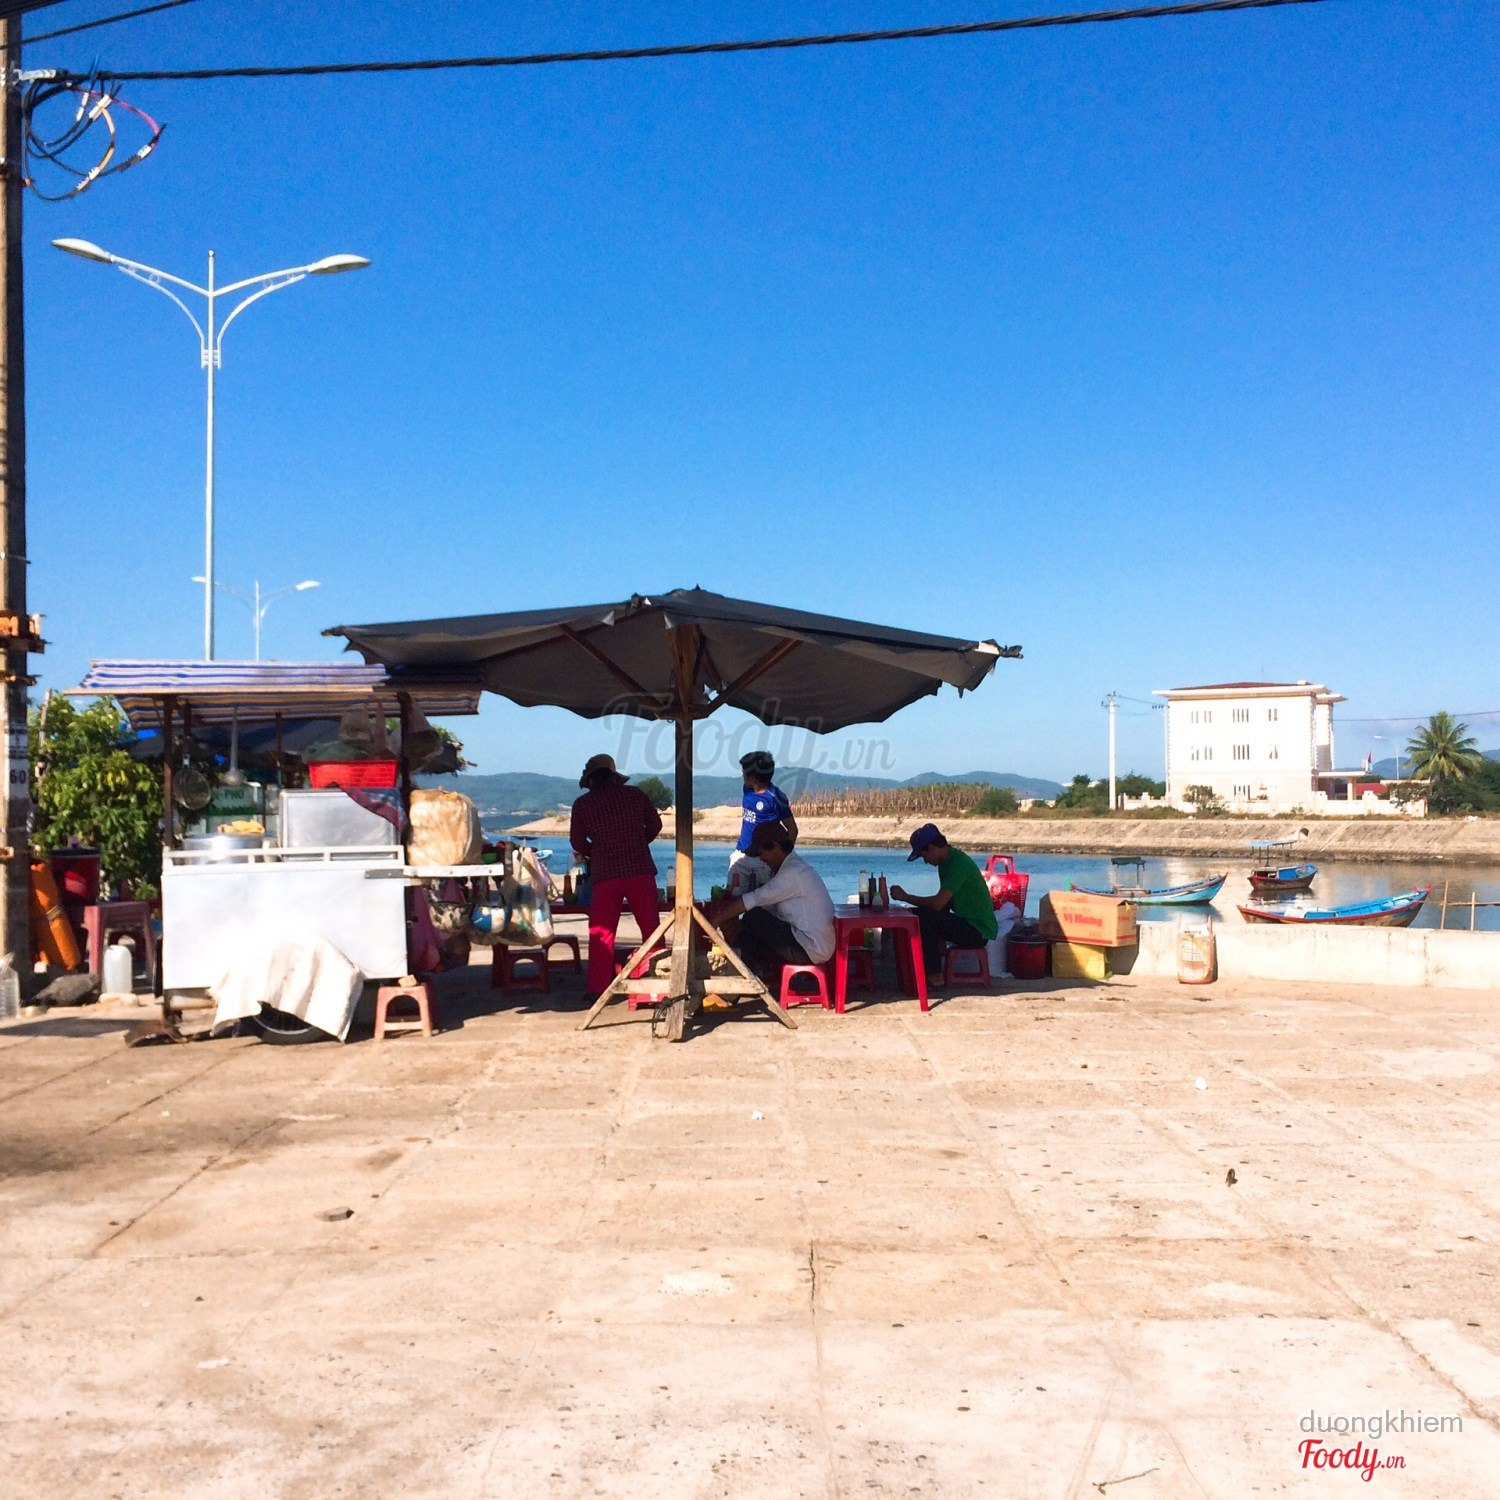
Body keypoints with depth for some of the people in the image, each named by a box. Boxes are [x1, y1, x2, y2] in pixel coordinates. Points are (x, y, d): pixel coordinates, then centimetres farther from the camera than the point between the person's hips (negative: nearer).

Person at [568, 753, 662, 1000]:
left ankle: (597, 988, 1)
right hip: (641, 871, 1)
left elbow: (577, 842, 10)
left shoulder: (583, 804, 4)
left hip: (605, 874, -1)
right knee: (651, 929, 9)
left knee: (601, 934, 5)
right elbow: (655, 825, 18)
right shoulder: (635, 794, 8)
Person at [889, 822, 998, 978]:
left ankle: (934, 974, -14)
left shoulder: (958, 863, -20)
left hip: (978, 932, -10)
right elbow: (943, 903, 13)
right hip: (968, 925, 10)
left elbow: (938, 904, -27)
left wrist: (905, 897, -15)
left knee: (924, 916, -22)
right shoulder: (946, 862, 11)